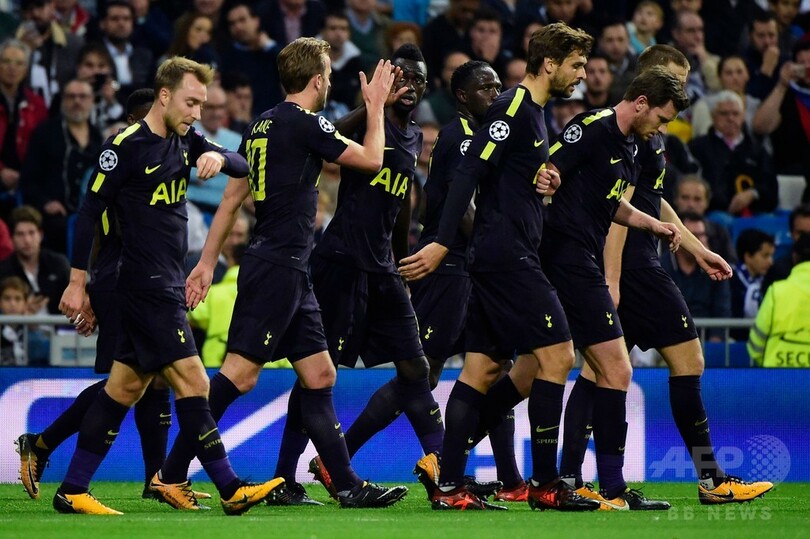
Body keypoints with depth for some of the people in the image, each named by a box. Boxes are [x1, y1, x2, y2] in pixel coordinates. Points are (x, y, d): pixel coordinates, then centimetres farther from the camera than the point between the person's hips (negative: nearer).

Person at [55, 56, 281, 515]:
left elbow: (243, 166, 10)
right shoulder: (126, 146, -11)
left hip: (169, 284, 9)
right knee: (192, 382, -11)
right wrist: (78, 282, -10)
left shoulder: (185, 142, 12)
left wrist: (220, 157, -14)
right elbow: (89, 212, -9)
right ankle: (231, 489, -11)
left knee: (126, 387, 8)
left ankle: (73, 490, 11)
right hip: (147, 285, -9)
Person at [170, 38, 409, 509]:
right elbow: (371, 158, -2)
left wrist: (208, 262, 21)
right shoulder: (305, 123, -11)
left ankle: (348, 485, 11)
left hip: (290, 273, 10)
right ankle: (172, 475, -12)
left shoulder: (262, 125, 14)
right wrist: (376, 104, 12)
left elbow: (232, 199, 17)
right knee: (239, 374, -11)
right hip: (278, 267, -10)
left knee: (319, 376, 10)